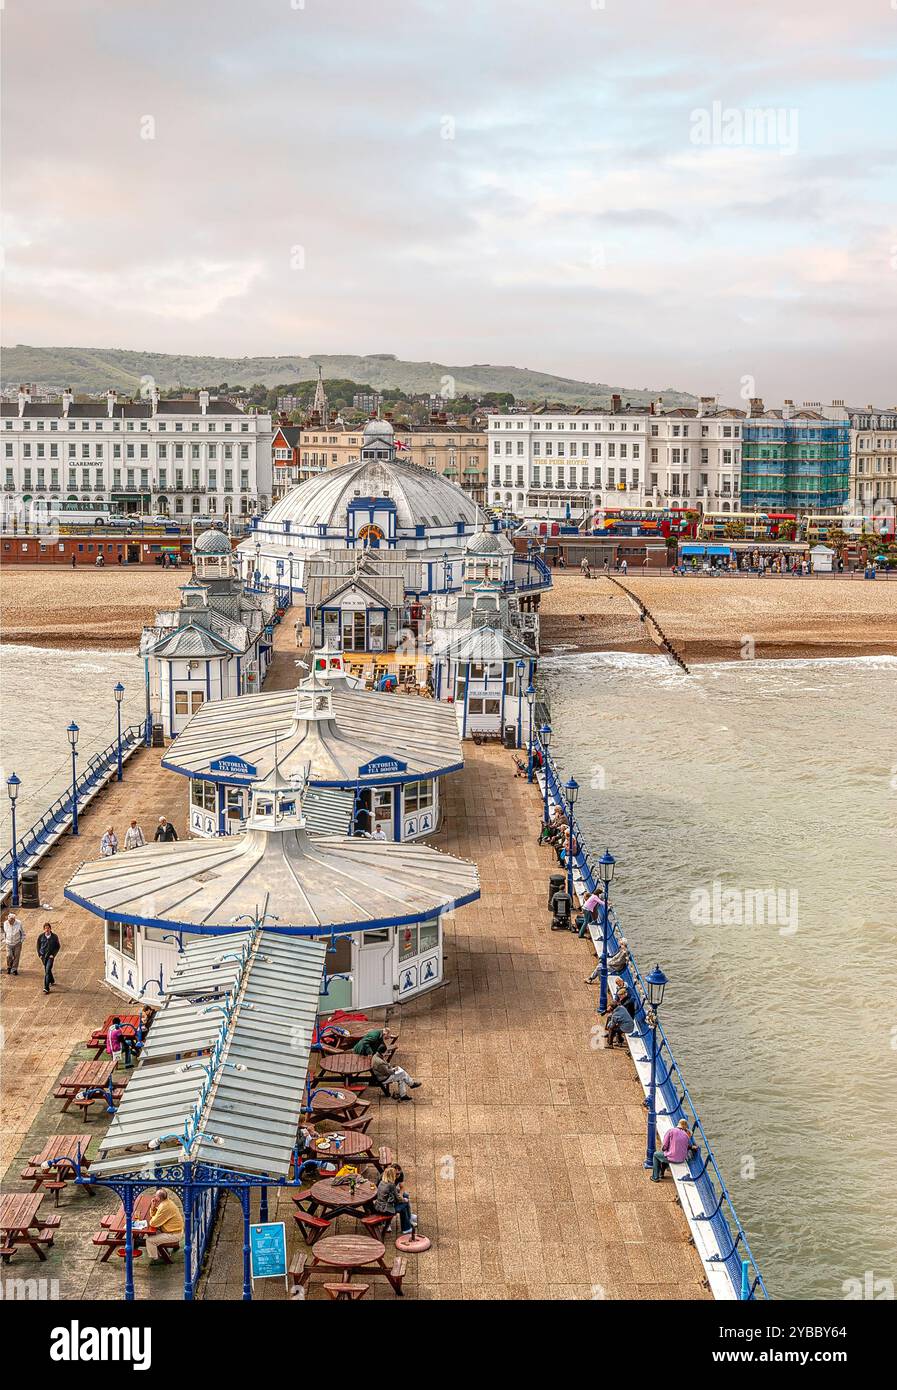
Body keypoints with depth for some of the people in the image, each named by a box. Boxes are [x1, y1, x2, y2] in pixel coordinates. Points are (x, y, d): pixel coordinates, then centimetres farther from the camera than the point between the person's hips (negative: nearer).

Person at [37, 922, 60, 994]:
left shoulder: (54, 937, -5)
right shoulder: (41, 936, -1)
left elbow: (58, 946, 2)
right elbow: (38, 946, 10)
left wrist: (53, 954, -8)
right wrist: (40, 954, 1)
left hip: (50, 956, -4)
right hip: (43, 956, 4)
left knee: (47, 970, -16)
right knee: (47, 970, 19)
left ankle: (46, 988, -20)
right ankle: (52, 980, 47)